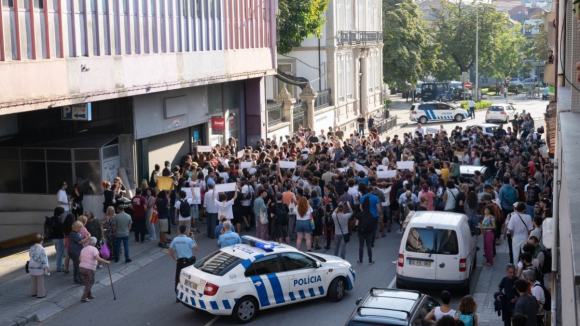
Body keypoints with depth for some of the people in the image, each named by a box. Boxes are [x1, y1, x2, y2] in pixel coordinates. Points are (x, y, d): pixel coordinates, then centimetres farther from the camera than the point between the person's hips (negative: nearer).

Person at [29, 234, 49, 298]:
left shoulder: (32, 247, -2)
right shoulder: (41, 249, -21)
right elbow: (44, 259, -20)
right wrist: (47, 267, -12)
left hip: (32, 267, 6)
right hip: (39, 268, -6)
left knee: (33, 281, 18)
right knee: (40, 281, 6)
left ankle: (33, 293, 29)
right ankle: (41, 294, 12)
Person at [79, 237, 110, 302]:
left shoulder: (83, 249, 13)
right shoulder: (94, 249, -9)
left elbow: (80, 258, 13)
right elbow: (98, 258, -21)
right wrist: (106, 262, -14)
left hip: (81, 267, 7)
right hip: (89, 269, -7)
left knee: (86, 283, 21)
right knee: (89, 283, 8)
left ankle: (89, 295, 32)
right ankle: (84, 297, 4)